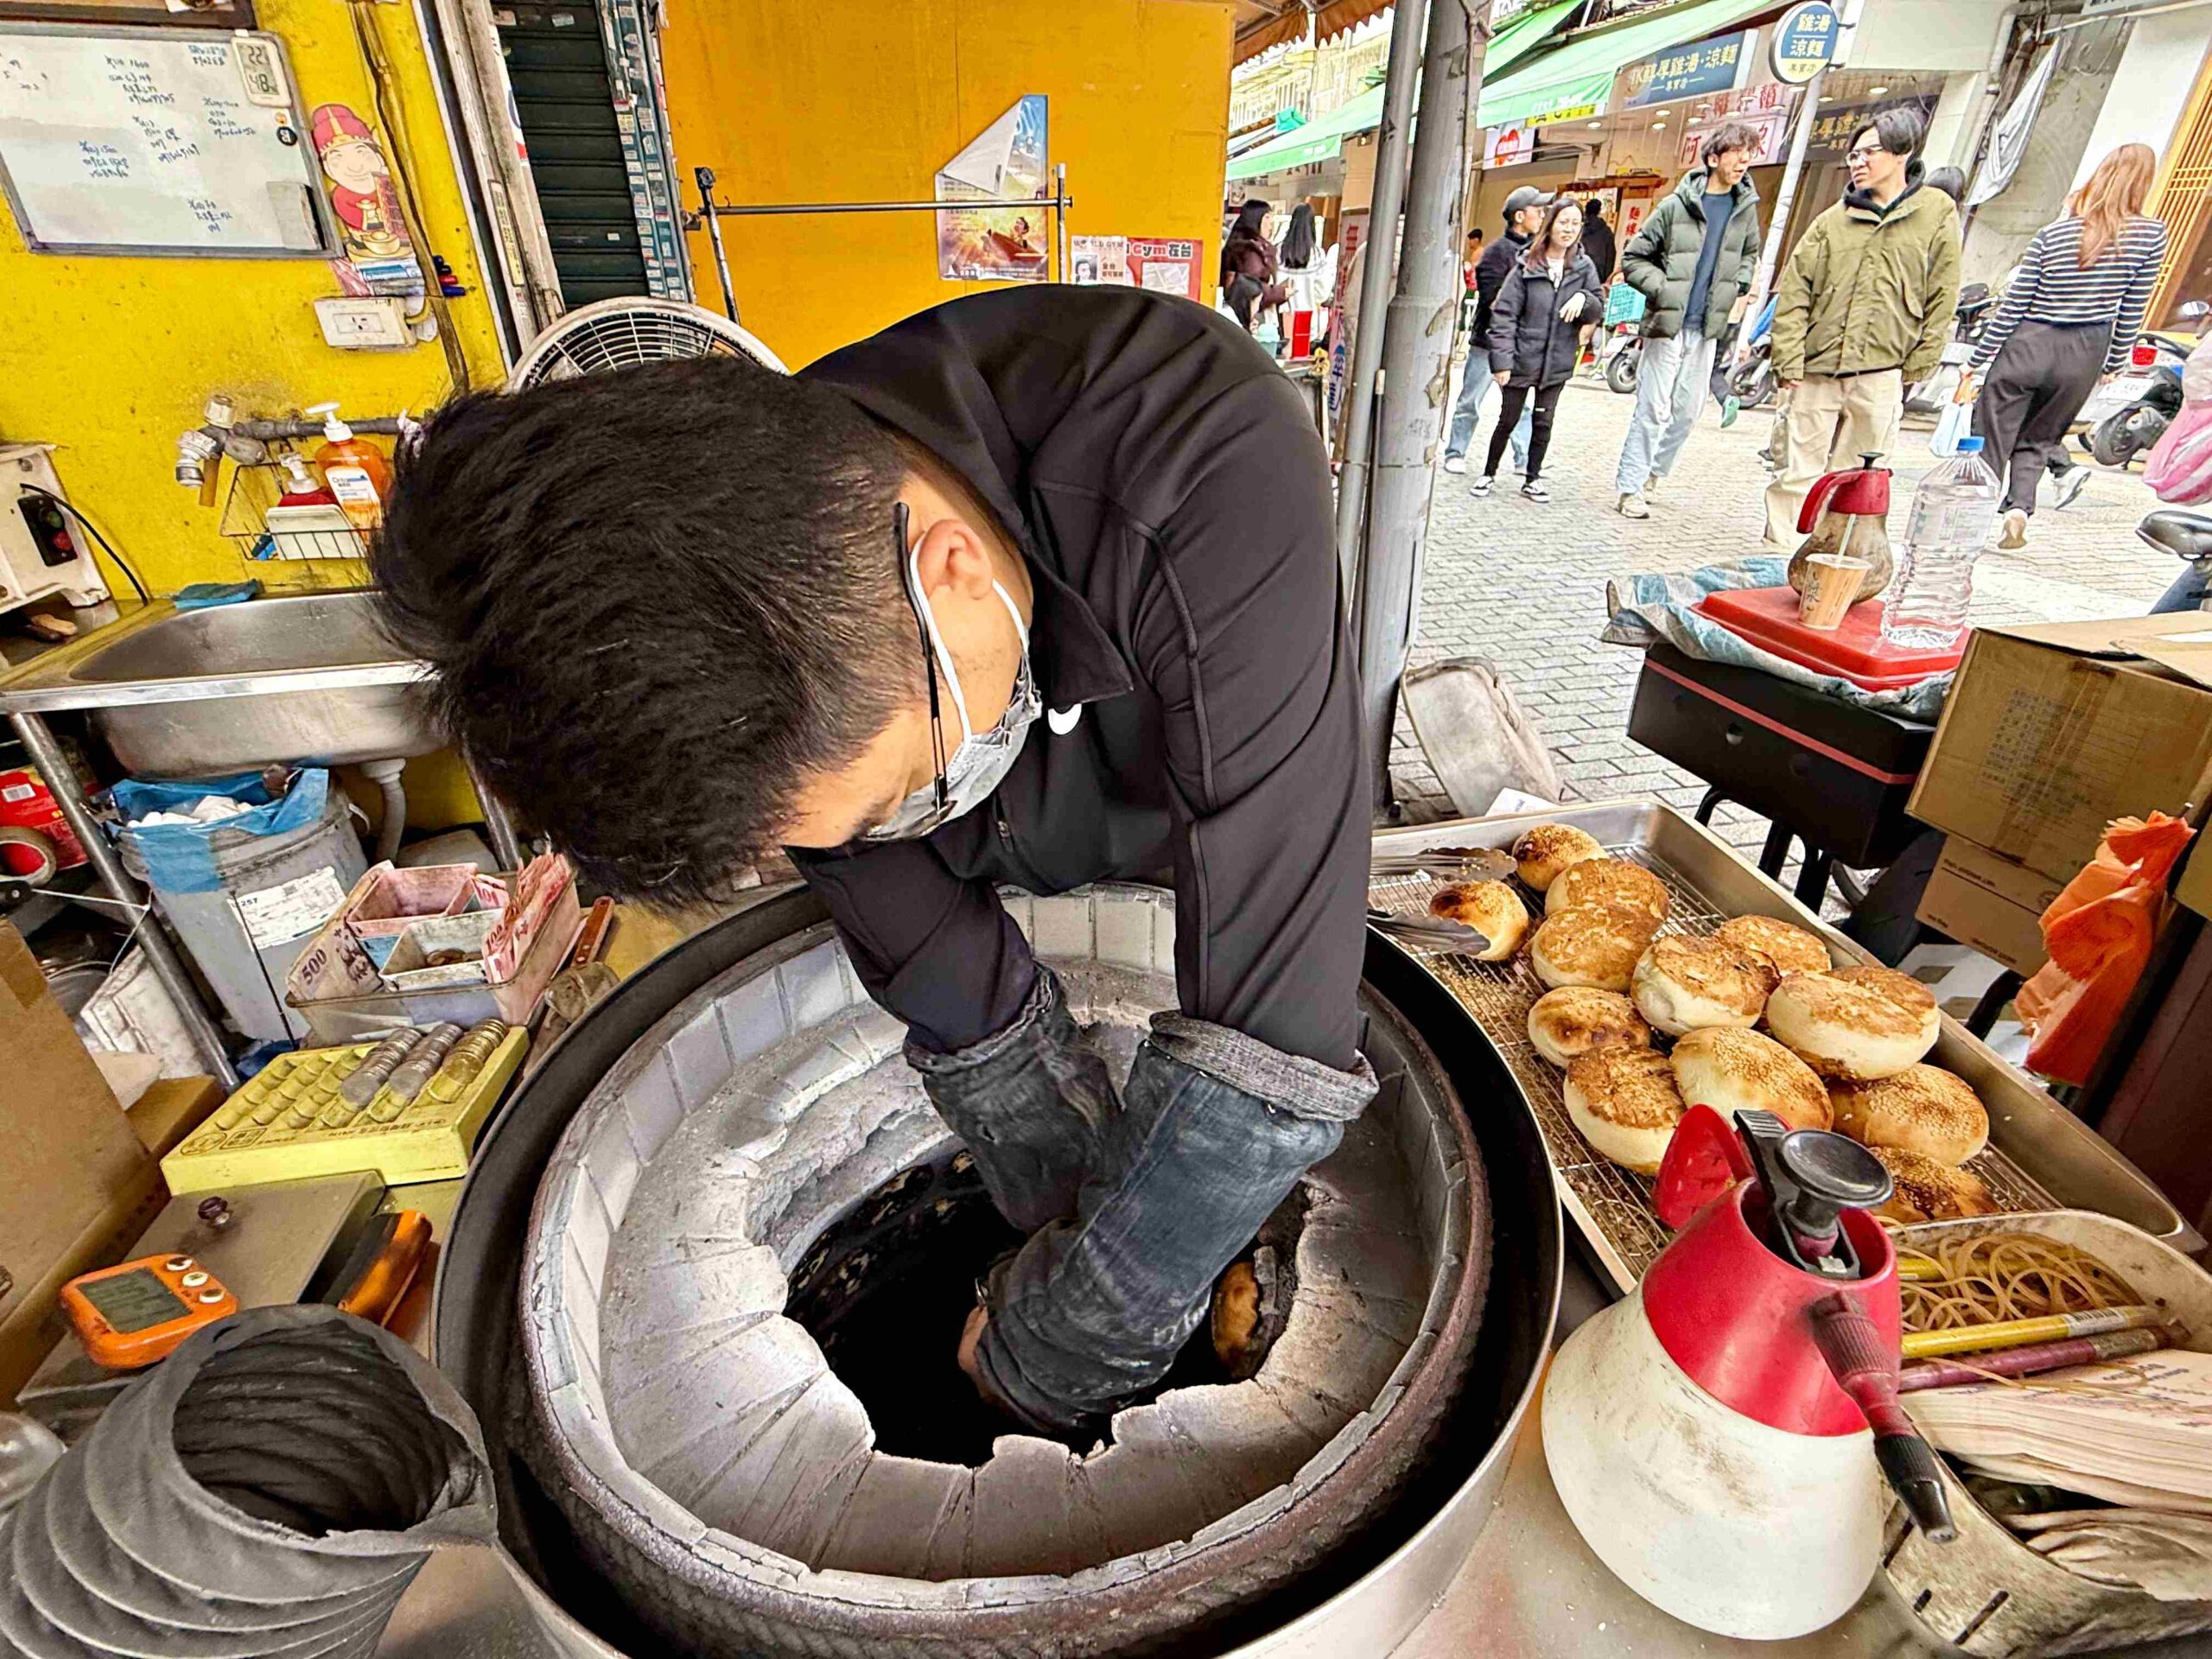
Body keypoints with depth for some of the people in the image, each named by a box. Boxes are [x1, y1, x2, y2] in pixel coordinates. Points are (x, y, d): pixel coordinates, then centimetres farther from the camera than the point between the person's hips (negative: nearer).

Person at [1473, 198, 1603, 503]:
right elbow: (1503, 314, -8)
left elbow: (1600, 306, 10)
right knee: (1508, 420, 6)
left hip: (1557, 361, 3)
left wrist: (1584, 298, -14)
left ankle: (1533, 478, 20)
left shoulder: (1584, 267, 4)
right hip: (1522, 359, -3)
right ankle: (1488, 473, 22)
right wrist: (1502, 360, -15)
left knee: (1543, 422, 8)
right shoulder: (1526, 266, -5)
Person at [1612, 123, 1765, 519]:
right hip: (1667, 323, -5)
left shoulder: (1746, 207, 11)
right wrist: (1664, 289, -12)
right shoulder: (1676, 205, -4)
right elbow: (1633, 258, 0)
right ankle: (1628, 486, -1)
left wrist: (1738, 287, 7)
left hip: (1707, 327, 5)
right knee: (1653, 409, -7)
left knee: (1688, 411, 7)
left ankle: (1652, 471, 22)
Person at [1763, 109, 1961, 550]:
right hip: (1817, 369, 0)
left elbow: (1942, 299, 6)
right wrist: (1788, 362, -7)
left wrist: (1915, 369, -1)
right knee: (1797, 473, -1)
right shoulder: (1833, 220, 10)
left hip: (1881, 372, 0)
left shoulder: (1937, 213, 8)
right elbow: (1793, 293, 4)